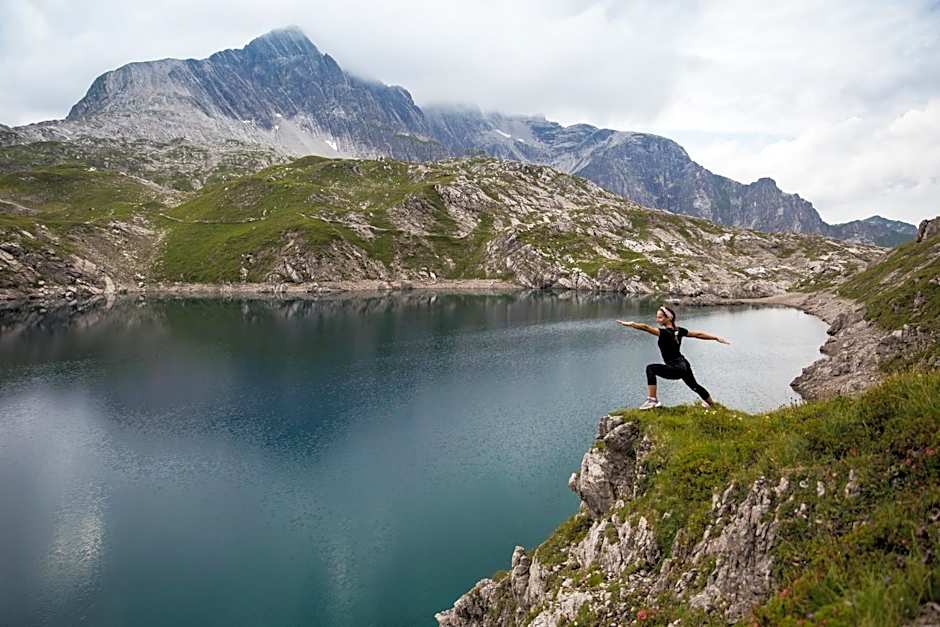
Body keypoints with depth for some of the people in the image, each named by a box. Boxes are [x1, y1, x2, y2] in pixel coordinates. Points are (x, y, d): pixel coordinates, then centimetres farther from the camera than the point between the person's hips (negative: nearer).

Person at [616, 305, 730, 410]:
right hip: (684, 365, 10)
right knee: (694, 385, 31)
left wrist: (629, 324, -37)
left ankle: (652, 401, -18)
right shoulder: (679, 330, 3)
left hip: (676, 368, -10)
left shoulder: (665, 333, -21)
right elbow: (698, 334, 9)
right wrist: (717, 338, 18)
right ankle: (712, 404, 56)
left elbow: (646, 327, -33)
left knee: (651, 369, -16)